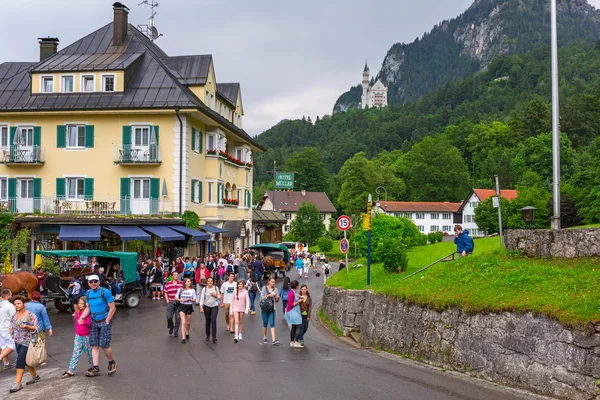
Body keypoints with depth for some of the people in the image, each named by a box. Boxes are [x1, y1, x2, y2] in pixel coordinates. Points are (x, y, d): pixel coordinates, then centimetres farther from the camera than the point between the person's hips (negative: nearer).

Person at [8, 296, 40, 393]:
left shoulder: (30, 315, -10)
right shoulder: (14, 315, 9)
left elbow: (35, 328, -11)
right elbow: (12, 326, 22)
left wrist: (26, 326, -26)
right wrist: (12, 336, 11)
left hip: (27, 342, -7)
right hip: (17, 342, 7)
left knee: (20, 360, -13)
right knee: (25, 360, 14)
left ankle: (17, 383, -12)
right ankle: (35, 376, 32)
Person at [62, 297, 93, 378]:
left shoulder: (88, 313, -11)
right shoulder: (77, 313, 7)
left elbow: (89, 323, -24)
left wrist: (84, 322, -44)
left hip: (86, 336, -5)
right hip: (78, 336, 5)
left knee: (89, 353, 8)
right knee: (76, 354, 2)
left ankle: (94, 368, 27)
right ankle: (70, 371, 0)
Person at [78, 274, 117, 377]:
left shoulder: (105, 292, -13)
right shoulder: (89, 293, 7)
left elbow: (112, 308, -12)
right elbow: (88, 308, 16)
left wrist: (106, 322, -14)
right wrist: (82, 317, -2)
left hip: (104, 321, -6)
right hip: (94, 322, 6)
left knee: (104, 345, -7)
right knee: (94, 346, 3)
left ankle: (112, 363, 18)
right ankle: (95, 368, 7)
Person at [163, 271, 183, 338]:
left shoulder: (181, 284, 0)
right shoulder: (168, 284, 5)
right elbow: (165, 293, 9)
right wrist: (167, 301, 0)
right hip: (170, 302, 1)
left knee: (178, 318, 2)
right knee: (169, 317, -6)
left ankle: (176, 332, 14)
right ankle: (171, 328, 22)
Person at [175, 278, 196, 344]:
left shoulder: (192, 290, 2)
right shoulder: (180, 290, 1)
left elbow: (194, 300, 2)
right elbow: (176, 298, 4)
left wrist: (189, 299, -16)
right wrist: (180, 300, -15)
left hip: (189, 306, 2)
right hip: (182, 306, -2)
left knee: (188, 323, 13)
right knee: (183, 322, -13)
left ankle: (187, 333, 42)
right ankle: (183, 338, -16)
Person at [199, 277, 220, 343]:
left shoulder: (216, 288, 2)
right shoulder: (204, 289, -1)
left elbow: (219, 297, 11)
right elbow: (202, 298, -5)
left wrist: (215, 295, -11)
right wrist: (201, 307, -14)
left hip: (214, 306, -1)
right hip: (207, 306, 1)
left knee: (213, 320, -13)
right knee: (207, 321, 8)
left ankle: (214, 337, -15)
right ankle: (208, 336, 23)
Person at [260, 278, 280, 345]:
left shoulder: (275, 289, 6)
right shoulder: (264, 288, -1)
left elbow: (277, 300, 11)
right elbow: (261, 298, -8)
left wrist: (277, 297, -10)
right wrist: (268, 295, -19)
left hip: (272, 309, 1)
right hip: (265, 308, -1)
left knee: (272, 324, -7)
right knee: (265, 324, 8)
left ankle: (273, 340, -15)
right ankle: (264, 338, 26)